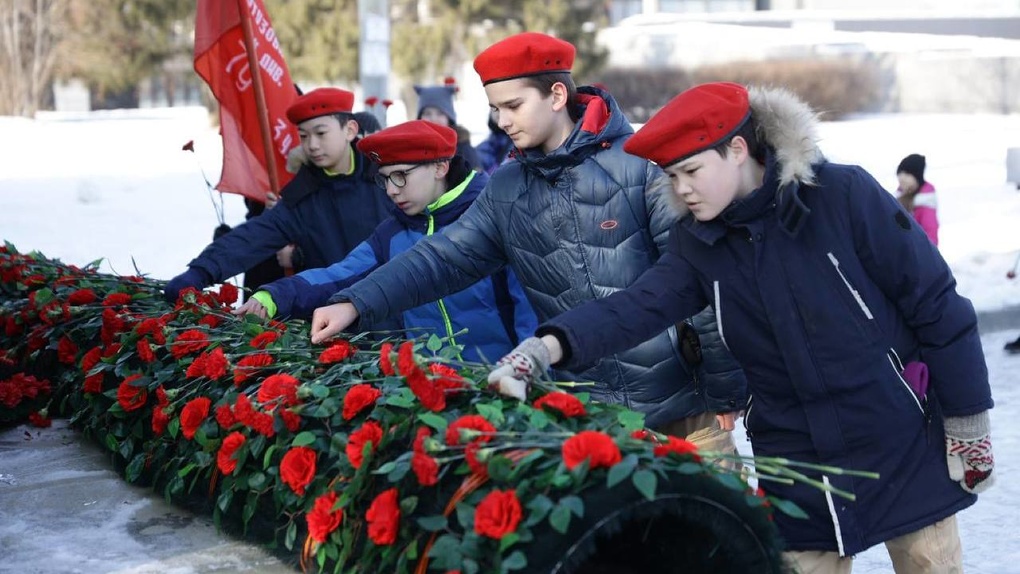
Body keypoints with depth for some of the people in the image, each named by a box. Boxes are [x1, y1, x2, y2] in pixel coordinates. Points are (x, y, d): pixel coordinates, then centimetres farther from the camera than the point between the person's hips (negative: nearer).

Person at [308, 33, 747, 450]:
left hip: (680, 403, -4)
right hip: (586, 412, 4)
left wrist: (726, 392, -10)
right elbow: (445, 257, -1)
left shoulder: (641, 162, -11)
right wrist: (355, 304, -15)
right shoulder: (505, 190, 5)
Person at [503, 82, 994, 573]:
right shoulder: (697, 244, -1)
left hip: (905, 448, -3)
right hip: (795, 458, 3)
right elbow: (635, 307, -16)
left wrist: (968, 424, -7)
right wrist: (552, 346, -34)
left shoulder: (843, 196, -14)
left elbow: (935, 304, -10)